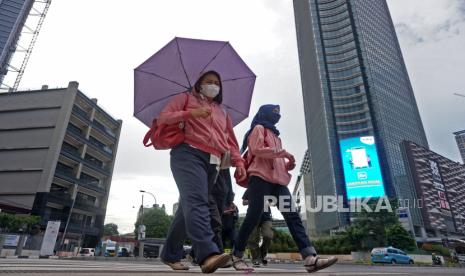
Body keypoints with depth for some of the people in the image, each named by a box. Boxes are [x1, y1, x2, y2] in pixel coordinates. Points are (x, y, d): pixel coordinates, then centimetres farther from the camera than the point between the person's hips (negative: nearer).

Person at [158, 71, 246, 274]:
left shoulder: (222, 112, 31)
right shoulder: (186, 98, 18)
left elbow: (231, 141, 23)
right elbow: (163, 118, 5)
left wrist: (239, 162, 6)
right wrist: (191, 113, -8)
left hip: (212, 163, 5)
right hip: (188, 154, -5)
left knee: (189, 205, 2)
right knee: (196, 201, -25)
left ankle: (170, 254, 15)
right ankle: (208, 253, -39)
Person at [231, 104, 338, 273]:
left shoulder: (274, 134, 31)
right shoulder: (259, 128, 8)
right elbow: (256, 149, -10)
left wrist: (288, 164, 10)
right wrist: (282, 152, -9)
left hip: (277, 180, 8)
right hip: (260, 177, -8)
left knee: (293, 216, -8)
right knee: (253, 217, -10)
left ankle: (310, 258, -15)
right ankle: (237, 256, 5)